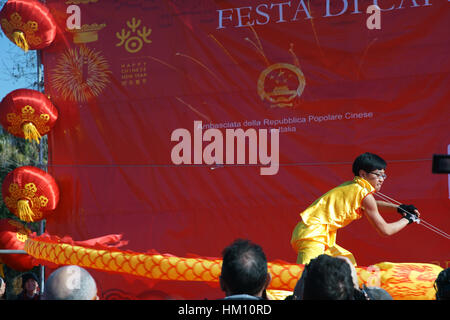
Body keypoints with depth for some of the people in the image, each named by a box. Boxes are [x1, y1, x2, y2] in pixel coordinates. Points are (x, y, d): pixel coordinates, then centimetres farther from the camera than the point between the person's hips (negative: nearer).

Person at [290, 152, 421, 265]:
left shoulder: (352, 186, 15)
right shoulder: (365, 195, -10)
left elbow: (372, 205, 38)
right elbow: (385, 230, -5)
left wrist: (399, 208, 25)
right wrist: (407, 219, 11)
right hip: (311, 235, -11)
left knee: (349, 262, 23)